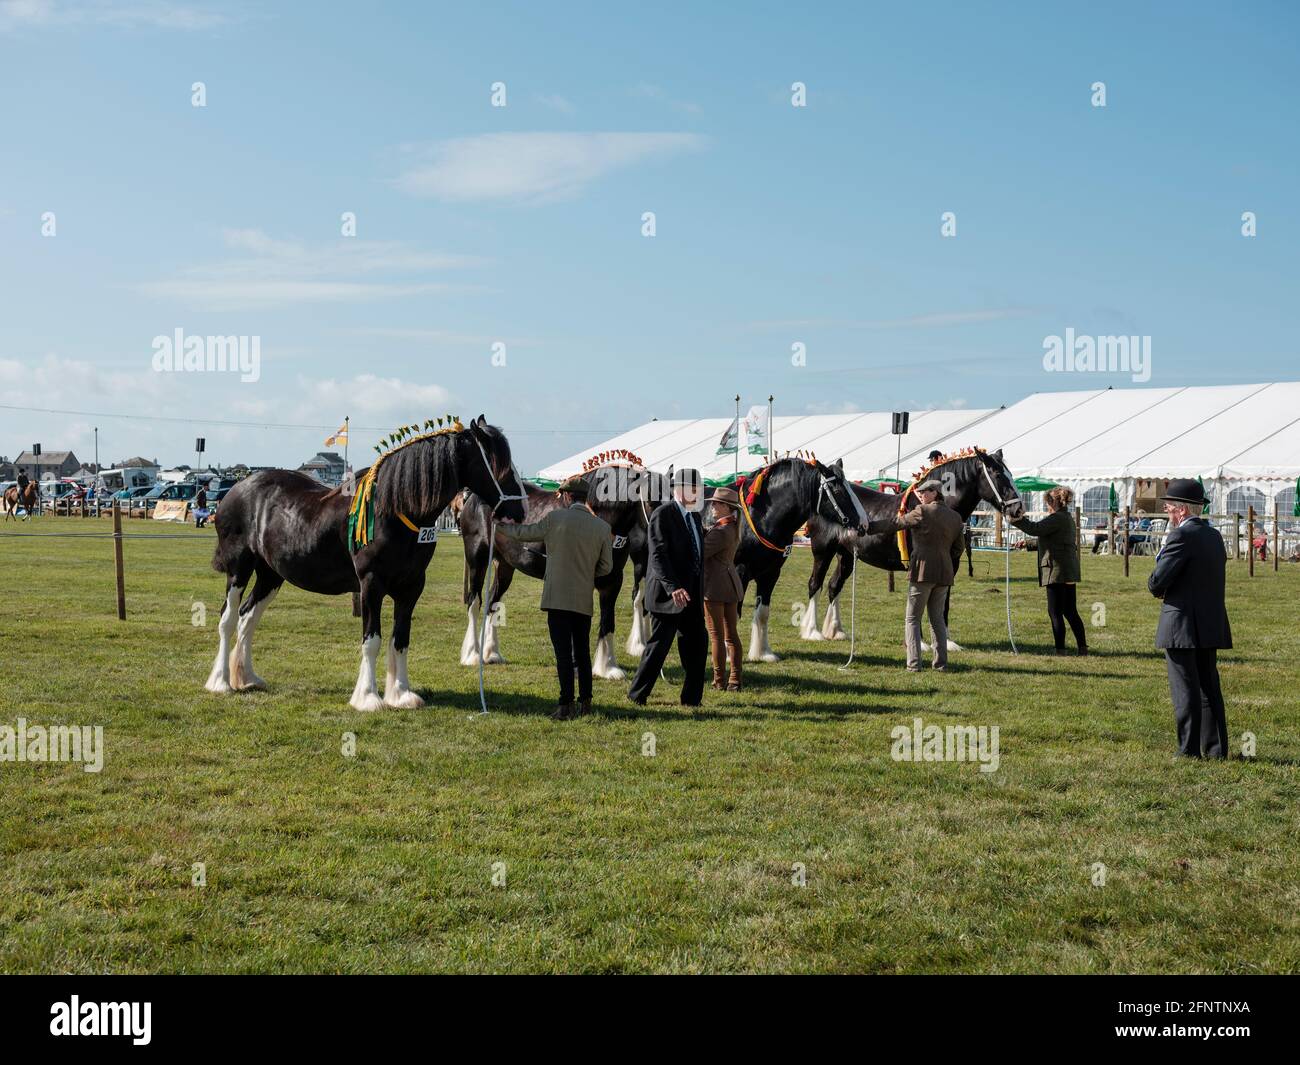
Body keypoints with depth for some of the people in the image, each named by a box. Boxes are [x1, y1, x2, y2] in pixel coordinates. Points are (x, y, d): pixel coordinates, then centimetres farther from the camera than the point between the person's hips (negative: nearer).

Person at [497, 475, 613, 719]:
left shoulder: (554, 518, -5)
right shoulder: (602, 527, 2)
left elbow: (524, 533, 11)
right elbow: (606, 566, 6)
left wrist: (502, 526, 29)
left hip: (557, 597, -4)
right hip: (584, 600, 4)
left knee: (563, 653, -4)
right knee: (582, 653, 15)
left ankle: (566, 705, -6)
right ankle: (585, 702, 19)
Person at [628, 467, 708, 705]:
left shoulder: (694, 516, 14)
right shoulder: (662, 514, -12)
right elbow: (658, 555, -21)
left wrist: (699, 591, 20)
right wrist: (673, 587, -33)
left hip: (692, 596, 8)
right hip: (668, 594, -8)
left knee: (697, 645, 6)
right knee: (659, 645, -2)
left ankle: (691, 698, 15)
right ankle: (637, 695, 11)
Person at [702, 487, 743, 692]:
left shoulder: (721, 532, -19)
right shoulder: (733, 527, 10)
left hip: (714, 585, -9)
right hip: (731, 585, 9)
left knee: (716, 635, -1)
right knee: (731, 634, 11)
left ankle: (720, 681, 3)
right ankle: (735, 680, 14)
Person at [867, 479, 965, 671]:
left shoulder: (923, 512, -8)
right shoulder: (956, 517, 9)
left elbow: (894, 523, -5)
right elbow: (958, 547, 16)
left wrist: (869, 527, 2)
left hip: (922, 570, -6)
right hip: (945, 572, 6)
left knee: (912, 619, 2)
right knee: (937, 618, 16)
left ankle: (914, 663, -5)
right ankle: (941, 662, 13)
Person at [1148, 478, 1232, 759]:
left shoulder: (1181, 536, -15)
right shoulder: (1214, 536, 13)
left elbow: (1158, 582, -19)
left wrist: (1157, 588, 4)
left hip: (1183, 627, -8)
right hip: (1212, 626, 9)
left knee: (1185, 691, -3)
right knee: (1209, 688, 14)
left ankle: (1189, 751, -1)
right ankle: (1216, 749, 18)